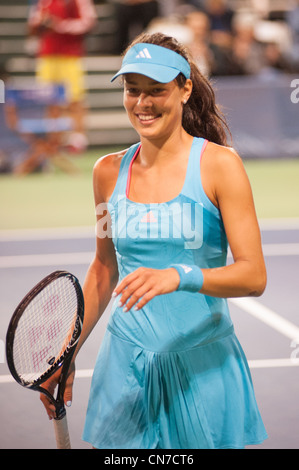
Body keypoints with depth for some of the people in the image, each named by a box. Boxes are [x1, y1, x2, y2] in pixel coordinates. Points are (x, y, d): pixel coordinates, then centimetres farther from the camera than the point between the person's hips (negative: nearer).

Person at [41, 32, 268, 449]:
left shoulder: (219, 164, -8)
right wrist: (67, 357, 14)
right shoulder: (109, 172, 5)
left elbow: (254, 276, -13)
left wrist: (179, 276, -29)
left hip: (202, 367, -3)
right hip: (126, 367, 3)